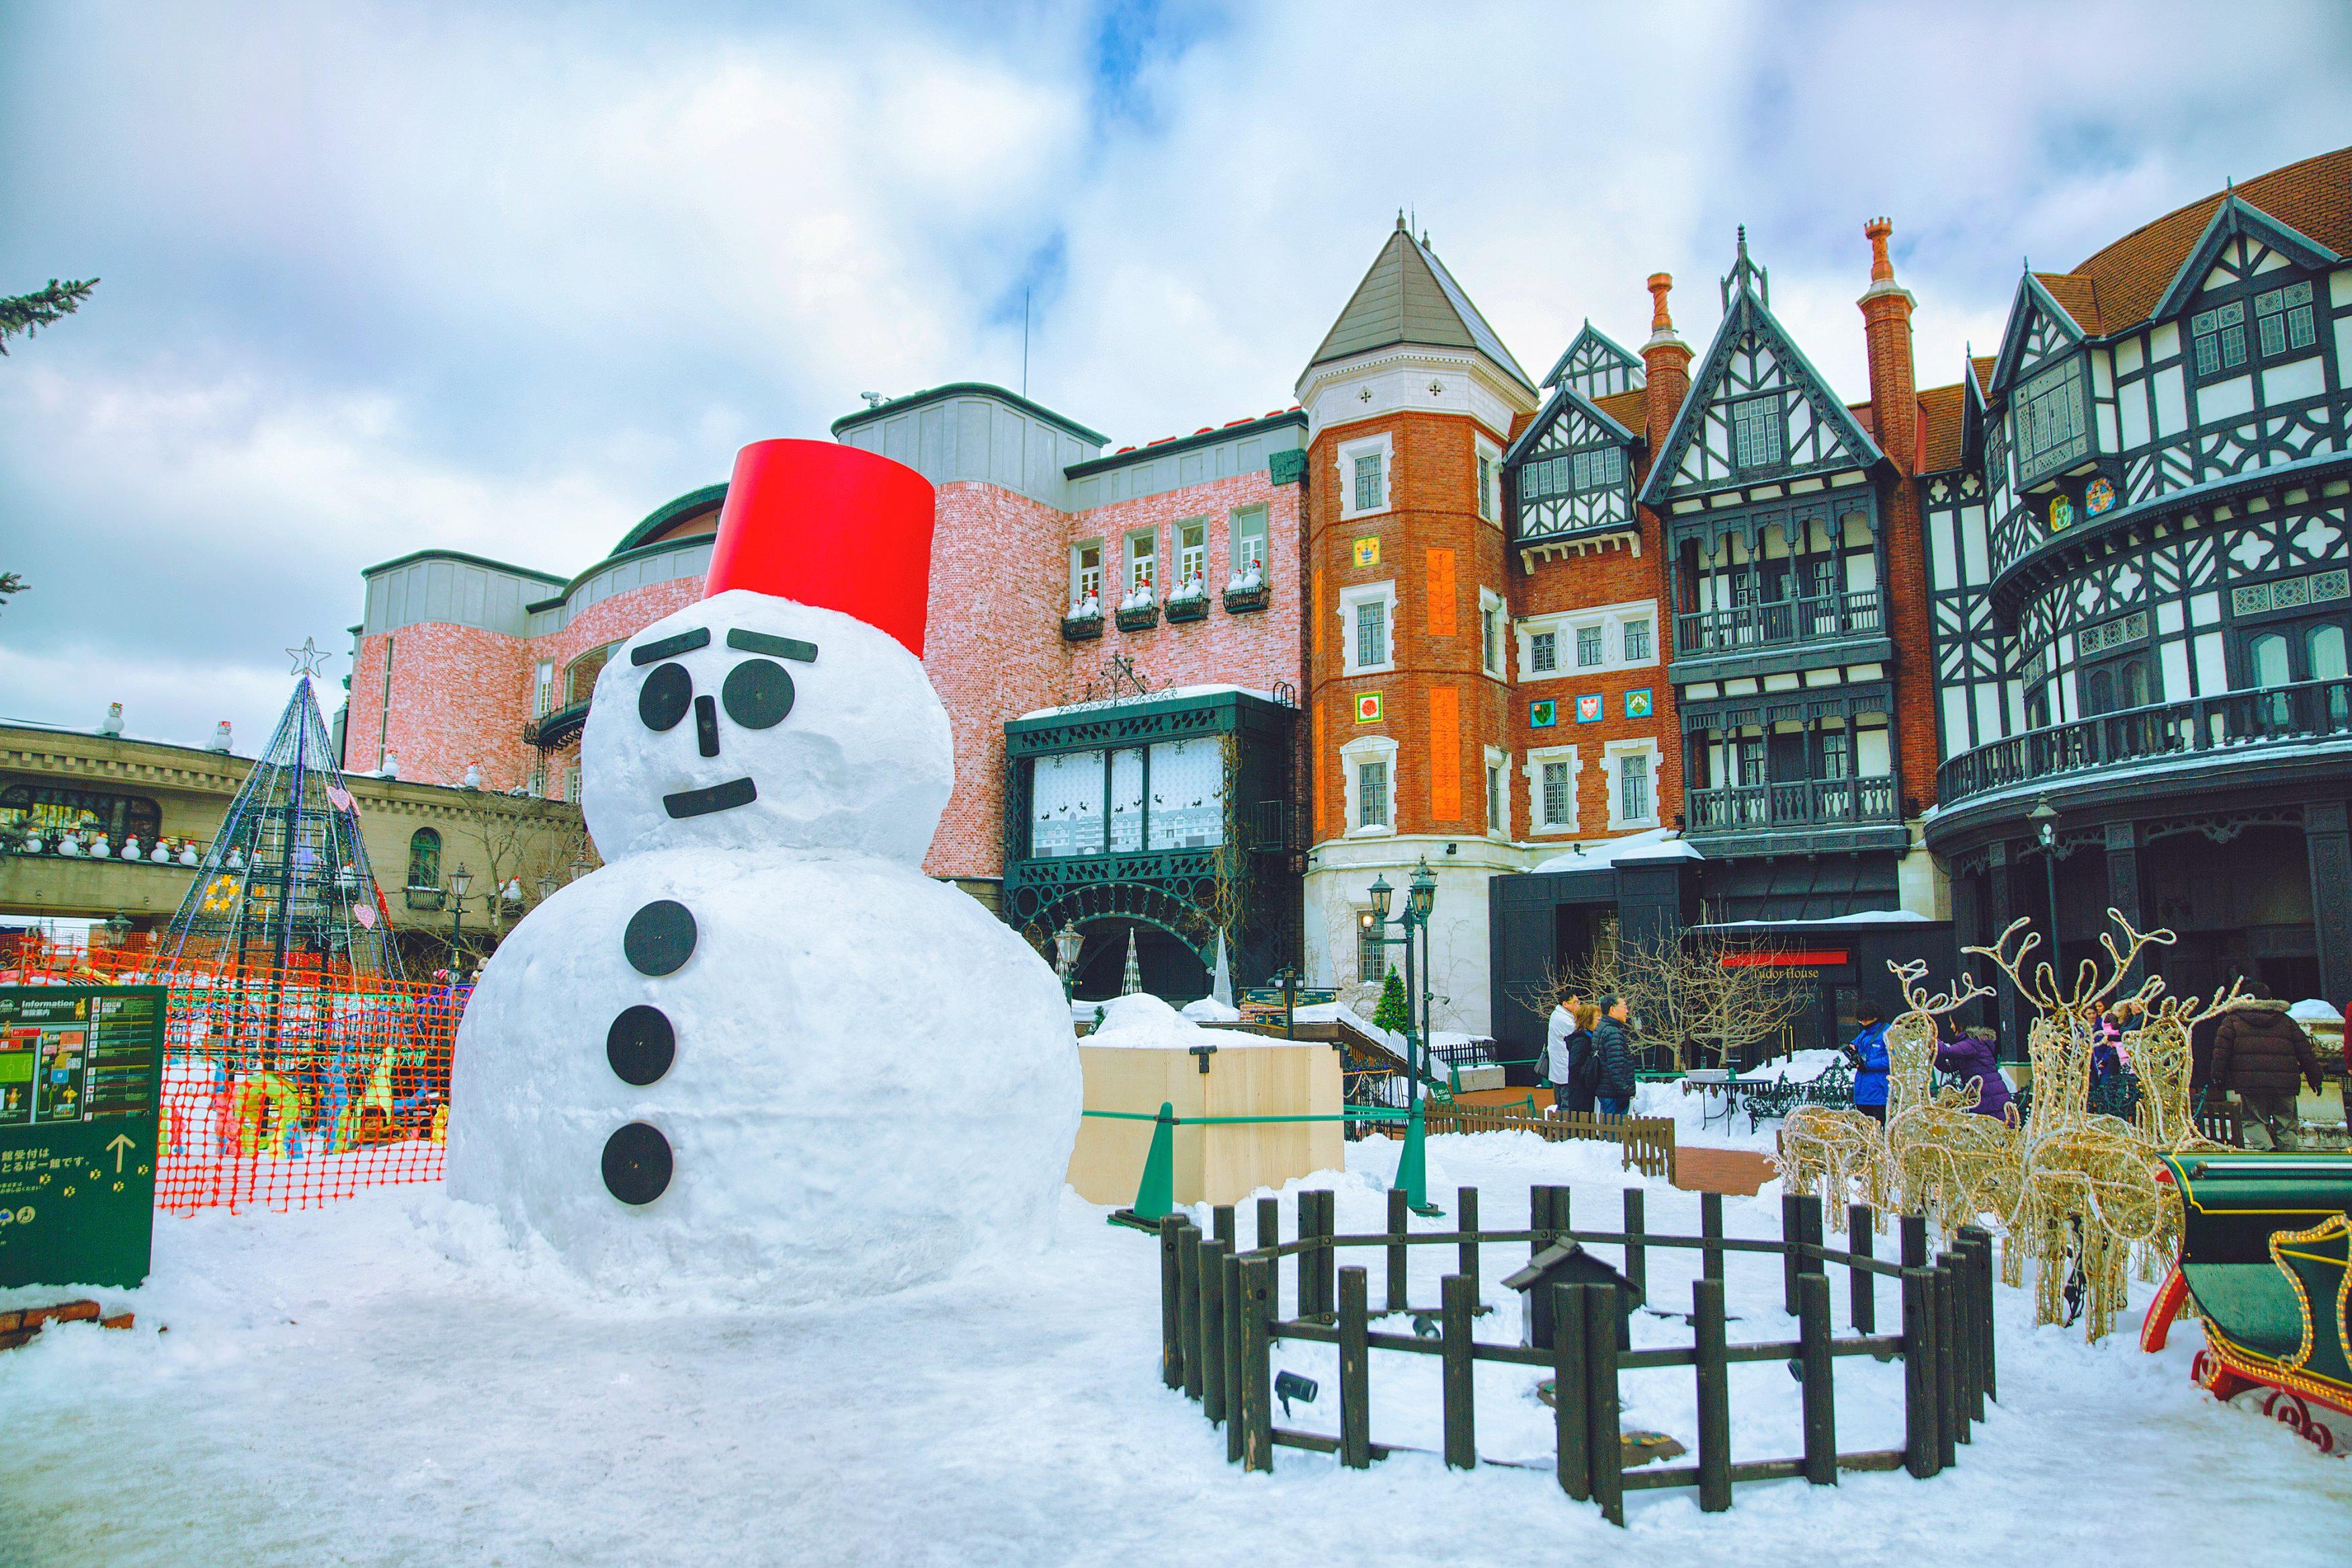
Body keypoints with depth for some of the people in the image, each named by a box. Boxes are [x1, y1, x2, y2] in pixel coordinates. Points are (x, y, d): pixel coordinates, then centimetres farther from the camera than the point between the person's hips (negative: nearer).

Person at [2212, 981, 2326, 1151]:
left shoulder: (2232, 1020, 10)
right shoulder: (2286, 1021, 18)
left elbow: (2221, 1050, -1)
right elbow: (2306, 1053, 16)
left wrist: (2218, 1076, 0)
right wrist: (2314, 1078, 22)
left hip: (2249, 1084, -2)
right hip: (2284, 1084, 2)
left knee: (2254, 1121, 7)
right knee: (2286, 1124, 13)